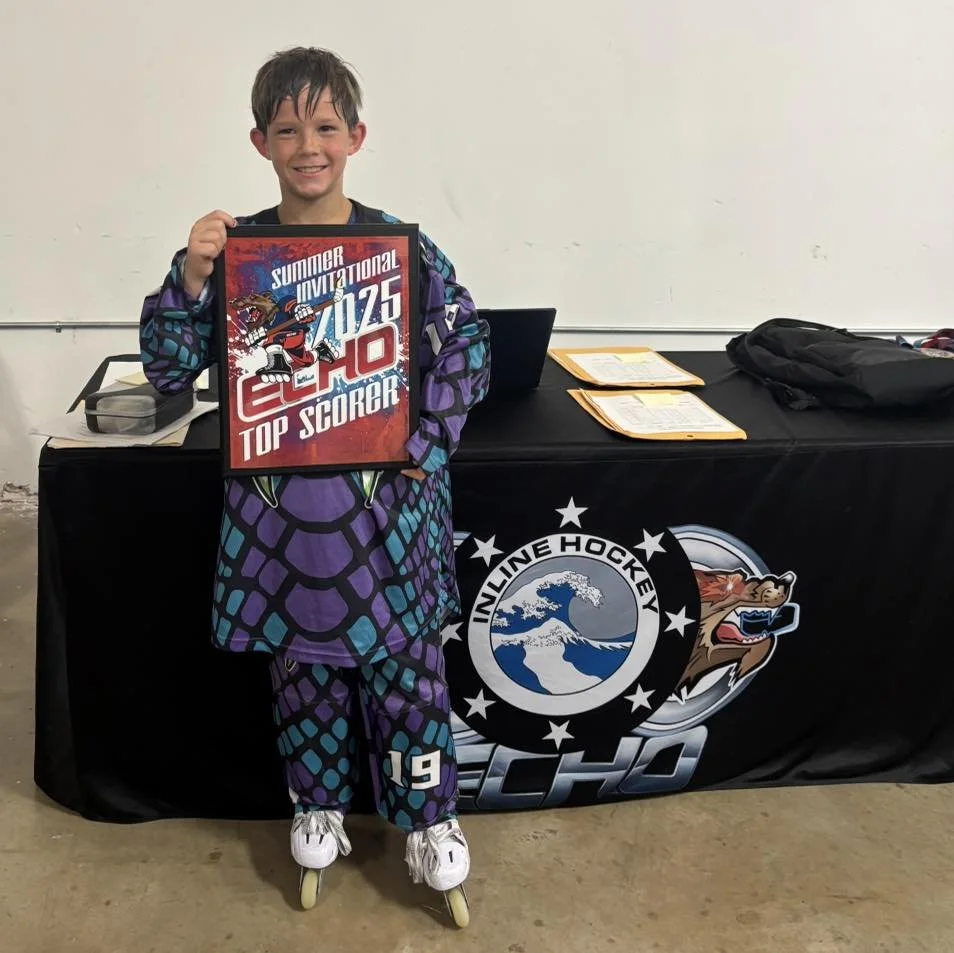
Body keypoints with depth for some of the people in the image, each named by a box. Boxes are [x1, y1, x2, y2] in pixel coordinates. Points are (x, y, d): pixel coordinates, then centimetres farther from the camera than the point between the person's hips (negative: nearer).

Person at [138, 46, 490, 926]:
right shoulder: (234, 248, -1)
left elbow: (468, 350, -1)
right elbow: (169, 371, -1)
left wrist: (424, 444, -10)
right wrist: (191, 279, -16)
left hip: (384, 499, -1)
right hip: (278, 505, 2)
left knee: (404, 659, 9)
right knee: (301, 660, 16)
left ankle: (428, 819, 31)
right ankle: (319, 806, 39)